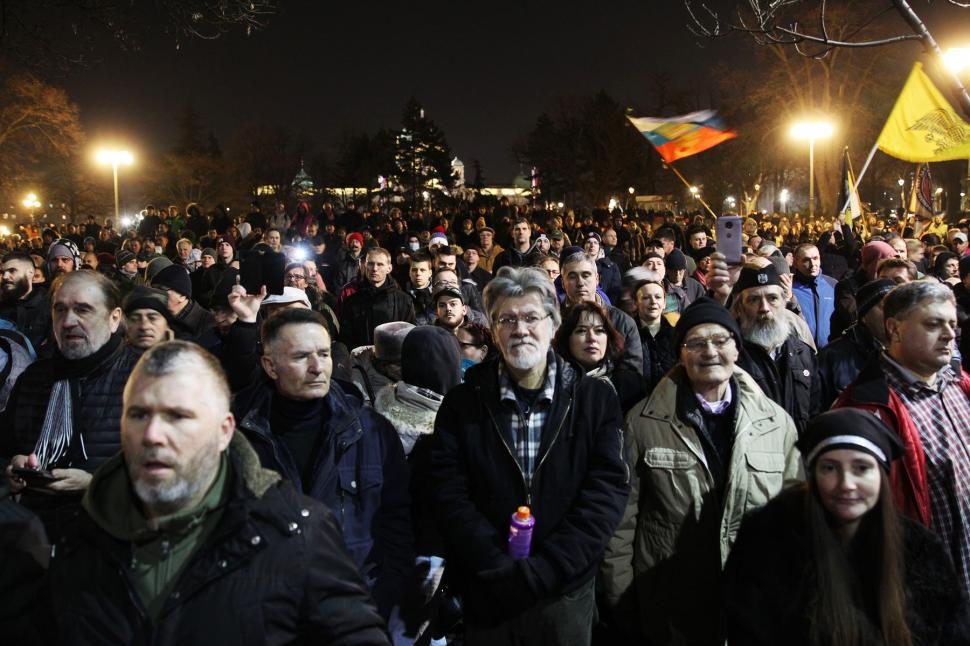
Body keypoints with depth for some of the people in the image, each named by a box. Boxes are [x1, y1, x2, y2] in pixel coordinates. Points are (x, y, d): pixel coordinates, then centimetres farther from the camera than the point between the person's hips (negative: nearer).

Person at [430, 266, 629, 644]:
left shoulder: (596, 399, -3)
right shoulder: (462, 404, -1)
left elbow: (606, 491, -10)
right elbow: (450, 496, -7)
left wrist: (538, 572, -17)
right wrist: (502, 572, -18)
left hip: (567, 596, 0)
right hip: (486, 599, 0)